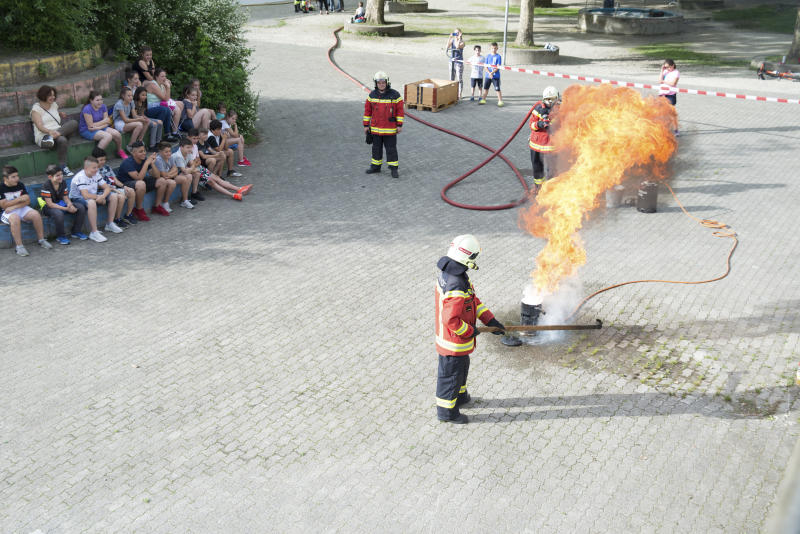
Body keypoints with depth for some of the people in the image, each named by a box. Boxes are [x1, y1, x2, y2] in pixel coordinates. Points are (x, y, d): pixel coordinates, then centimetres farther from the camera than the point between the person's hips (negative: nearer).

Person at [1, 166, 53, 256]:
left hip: (21, 208, 5)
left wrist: (14, 206, -17)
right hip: (6, 212, -5)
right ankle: (19, 246, -34)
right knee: (15, 218, -38)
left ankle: (41, 240, -8)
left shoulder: (20, 185, 4)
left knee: (35, 214, -22)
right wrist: (20, 199, -14)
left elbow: (27, 201, -1)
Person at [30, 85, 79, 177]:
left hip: (58, 133, 6)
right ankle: (63, 167, -34)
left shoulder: (54, 105, 20)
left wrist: (61, 114, 18)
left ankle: (51, 138, -28)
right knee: (62, 140, -40)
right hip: (43, 136, -6)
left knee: (74, 123, -19)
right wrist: (50, 131, -34)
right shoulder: (36, 108, 0)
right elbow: (39, 126, -13)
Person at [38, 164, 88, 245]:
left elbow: (66, 198, 2)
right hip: (48, 207, -7)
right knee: (58, 213, -40)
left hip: (60, 203, 7)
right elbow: (50, 204, -24)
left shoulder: (62, 183, -3)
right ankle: (60, 236, -16)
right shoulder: (46, 186, -21)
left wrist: (70, 205, -23)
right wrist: (66, 209, -30)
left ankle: (76, 232, 6)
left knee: (81, 207, -10)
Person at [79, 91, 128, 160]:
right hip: (87, 131, -6)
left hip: (100, 128, 6)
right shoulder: (87, 109, -18)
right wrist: (104, 121, -8)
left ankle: (120, 151, 13)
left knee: (117, 134, -16)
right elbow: (90, 125, -19)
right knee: (108, 136, -31)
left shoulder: (103, 106, 0)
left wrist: (98, 127, -23)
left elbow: (107, 122, -4)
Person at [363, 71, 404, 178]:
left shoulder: (394, 95, -9)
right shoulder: (372, 95, 1)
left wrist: (399, 125, -8)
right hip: (375, 128, 4)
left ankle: (394, 169, 8)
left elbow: (400, 110, -5)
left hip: (390, 129, -4)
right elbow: (367, 110, 6)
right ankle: (375, 166, 27)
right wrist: (366, 125, 5)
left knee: (391, 149, 0)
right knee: (376, 148, 14)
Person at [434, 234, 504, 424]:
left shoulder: (447, 272, -2)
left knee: (462, 366, 30)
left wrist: (490, 319, 4)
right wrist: (470, 332, -17)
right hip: (455, 342, -9)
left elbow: (473, 300, 5)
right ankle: (446, 410, 31)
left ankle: (459, 396, 52)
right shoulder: (456, 288, -35)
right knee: (451, 373, 11)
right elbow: (451, 320, -34)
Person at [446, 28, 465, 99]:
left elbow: (457, 47, -28)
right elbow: (447, 47, -12)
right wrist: (449, 38, -16)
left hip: (459, 62, -5)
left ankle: (459, 95, 3)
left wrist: (459, 38, -22)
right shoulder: (452, 40, 5)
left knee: (459, 79, -2)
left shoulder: (462, 42, -7)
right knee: (451, 79, 12)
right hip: (452, 61, 5)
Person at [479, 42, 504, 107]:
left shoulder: (498, 56, -4)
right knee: (486, 88, 12)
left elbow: (498, 67, -9)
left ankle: (500, 101, -3)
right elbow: (485, 66, 2)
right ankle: (483, 100, 25)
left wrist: (492, 73, -20)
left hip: (496, 76, -4)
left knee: (497, 89, -6)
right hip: (487, 76, 4)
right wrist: (489, 73, -13)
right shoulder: (488, 56, 6)